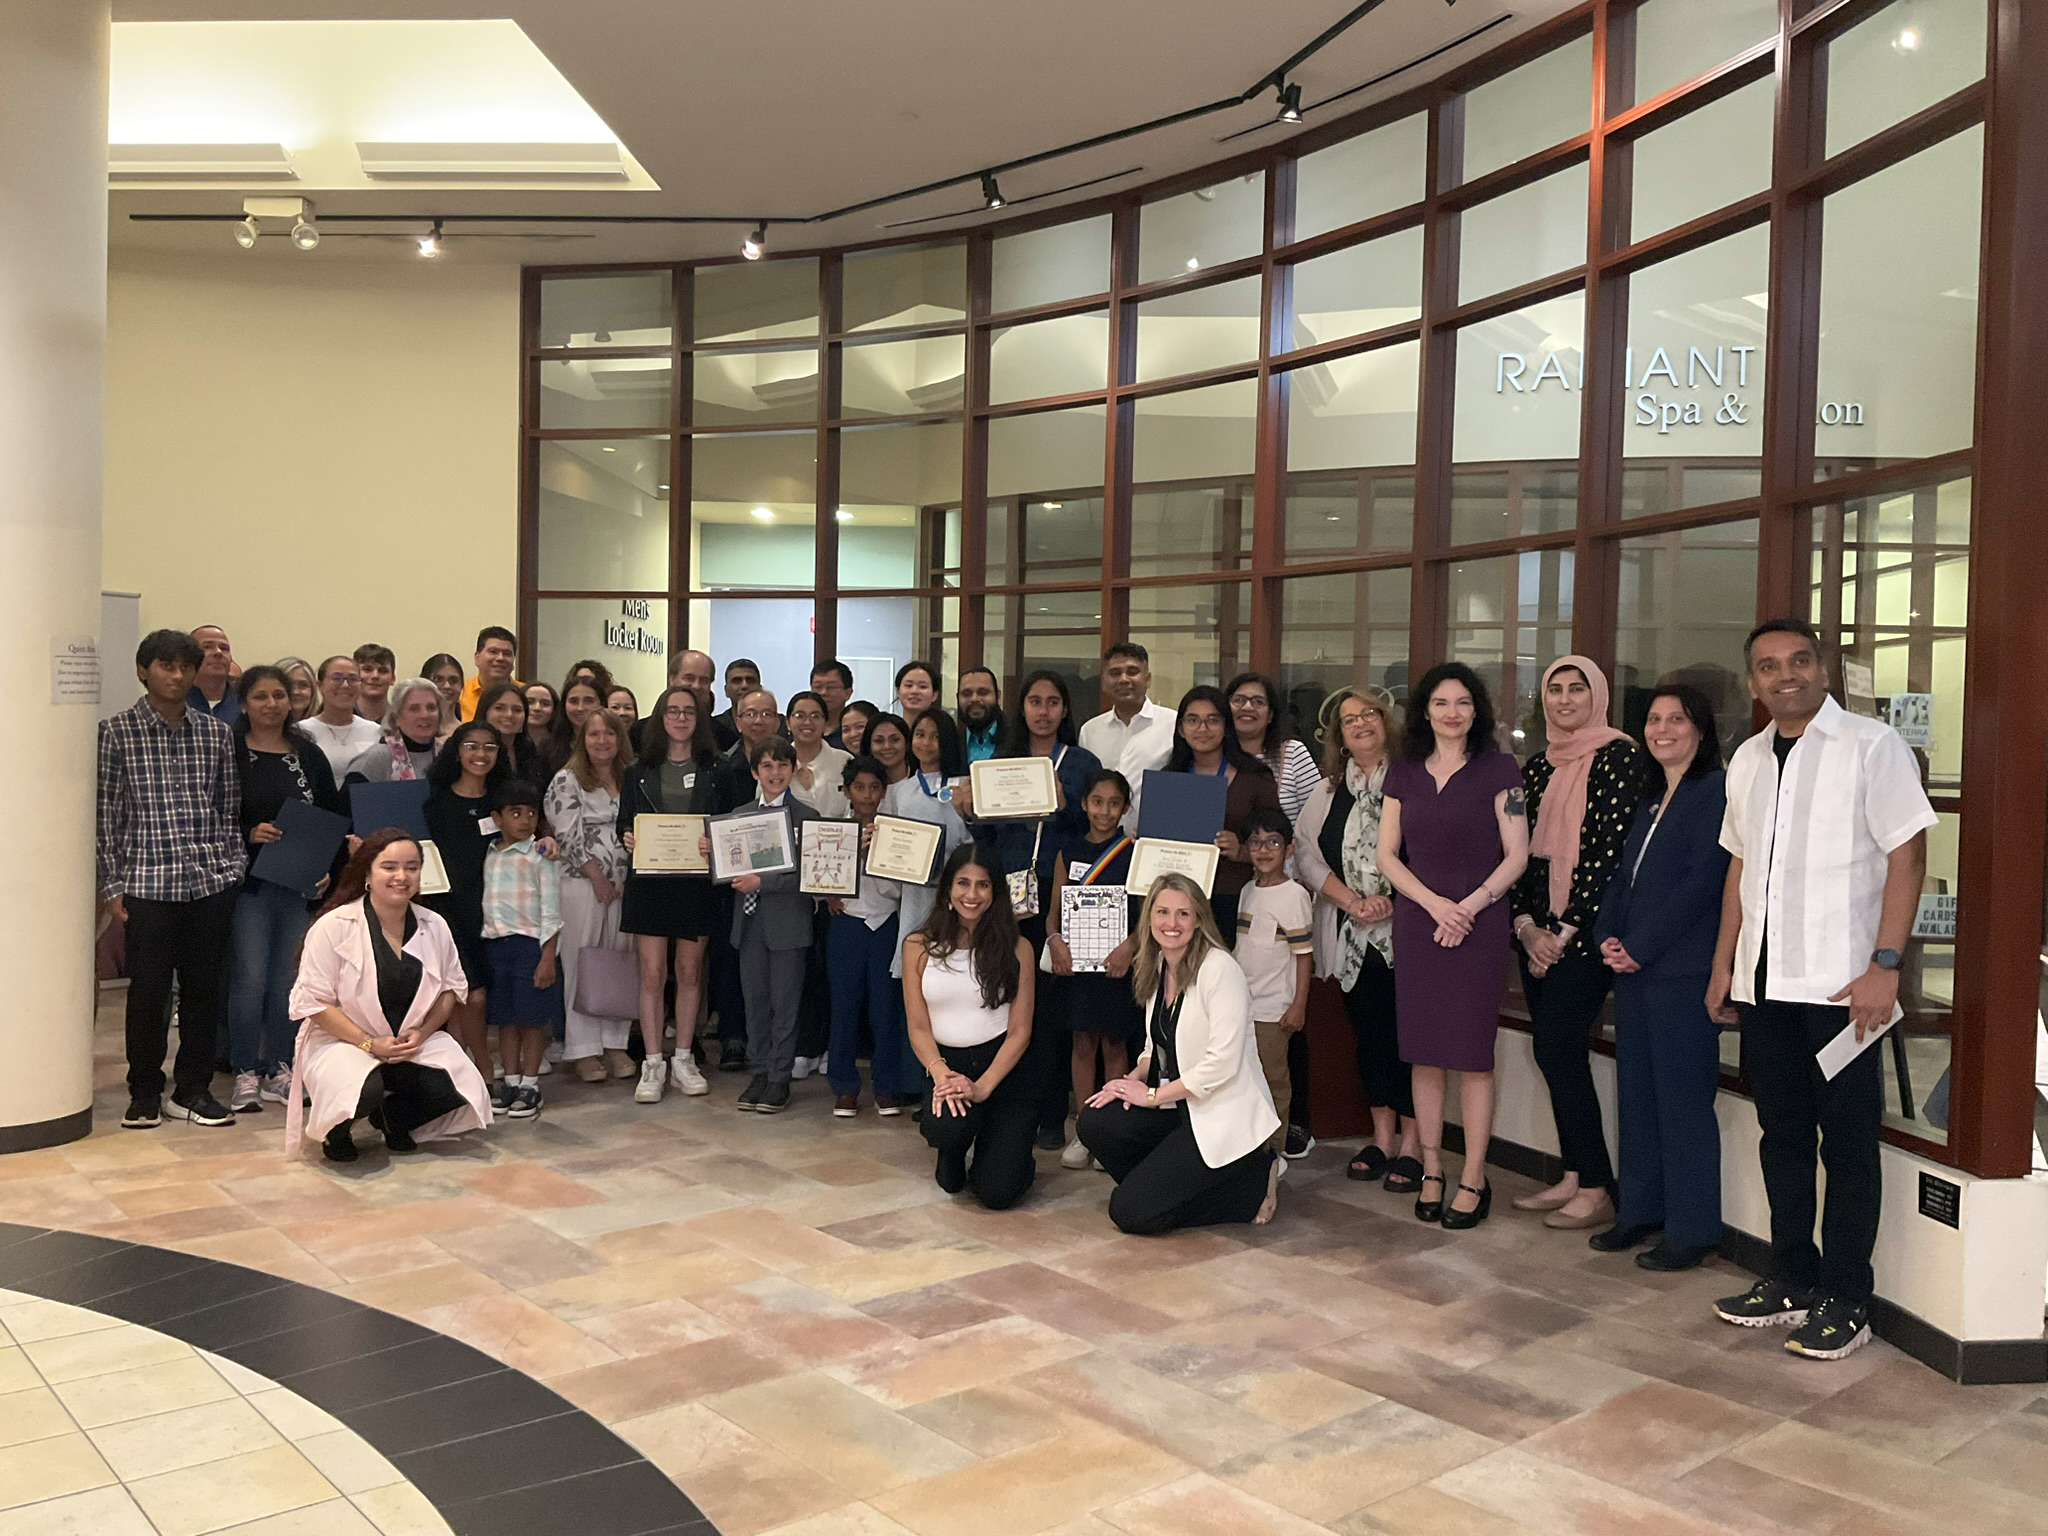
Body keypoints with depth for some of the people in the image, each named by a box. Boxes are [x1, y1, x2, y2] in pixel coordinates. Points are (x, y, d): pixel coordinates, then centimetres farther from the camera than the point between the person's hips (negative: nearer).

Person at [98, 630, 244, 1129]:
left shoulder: (216, 733, 9)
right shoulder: (117, 732, 1)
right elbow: (105, 813, 0)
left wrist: (235, 864, 5)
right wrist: (112, 885, -3)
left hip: (212, 881, 3)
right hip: (148, 882, -2)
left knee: (204, 988, 7)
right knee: (148, 992, 3)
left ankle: (194, 1089, 19)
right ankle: (145, 1093, 18)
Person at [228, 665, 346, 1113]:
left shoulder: (309, 756, 10)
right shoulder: (229, 753, -1)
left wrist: (328, 869, -1)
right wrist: (249, 834, -19)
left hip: (300, 885, 3)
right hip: (250, 882, -3)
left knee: (288, 980, 8)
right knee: (250, 978, -4)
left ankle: (278, 1069, 19)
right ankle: (246, 1074, 8)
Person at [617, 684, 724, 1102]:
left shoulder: (715, 770, 5)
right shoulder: (639, 772, 7)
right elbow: (623, 823, 8)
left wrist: (716, 845, -15)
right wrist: (627, 839, -13)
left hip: (696, 882, 0)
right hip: (649, 880, 0)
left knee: (690, 972, 8)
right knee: (652, 974, -1)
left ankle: (684, 1060, 20)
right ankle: (653, 1064, 7)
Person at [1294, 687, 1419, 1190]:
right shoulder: (1328, 790, 12)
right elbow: (1306, 851, 6)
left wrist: (1392, 900, -16)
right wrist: (1350, 900, -7)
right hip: (1353, 936, 5)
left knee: (1409, 1031, -2)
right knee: (1368, 1031, 10)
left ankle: (1410, 1144, 7)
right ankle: (1381, 1138, 21)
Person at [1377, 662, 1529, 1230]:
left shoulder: (1498, 770, 0)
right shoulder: (1404, 773, 10)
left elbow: (1516, 856, -3)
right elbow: (1387, 854, 7)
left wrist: (1469, 906, -14)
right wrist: (1434, 902, -7)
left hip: (1479, 925, -3)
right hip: (1416, 923, 3)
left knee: (1472, 1055, -1)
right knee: (1423, 1054, 6)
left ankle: (1474, 1181, 8)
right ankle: (1431, 1172, 16)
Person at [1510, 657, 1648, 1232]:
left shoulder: (1618, 757, -7)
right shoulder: (1537, 767, 14)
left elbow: (1612, 849, -14)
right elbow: (1520, 850, 12)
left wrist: (1564, 931, -14)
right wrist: (1527, 924, -2)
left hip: (1585, 931, -7)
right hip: (1539, 932, 7)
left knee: (1559, 1048, -8)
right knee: (1551, 1050, 8)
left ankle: (1597, 1190, 2)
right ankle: (1573, 1178, 18)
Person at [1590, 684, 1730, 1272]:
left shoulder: (1716, 791, -8)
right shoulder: (1649, 799, 18)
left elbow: (1701, 881, -16)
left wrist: (1640, 947, -14)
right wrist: (1608, 937, 1)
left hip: (1683, 970, -8)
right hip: (1634, 967, 9)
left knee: (1684, 1098, -2)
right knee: (1636, 1091, 13)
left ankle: (1691, 1229, 7)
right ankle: (1639, 1211, 24)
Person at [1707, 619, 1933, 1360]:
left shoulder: (1872, 746, -6)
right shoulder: (1748, 760, 11)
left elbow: (1907, 858, -9)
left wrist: (1884, 966, -16)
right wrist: (1723, 965, 13)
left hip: (1839, 985, -5)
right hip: (1763, 984, 6)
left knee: (1848, 1144, 4)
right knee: (1782, 1135, 14)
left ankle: (1844, 1299, 16)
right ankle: (1791, 1280, 26)